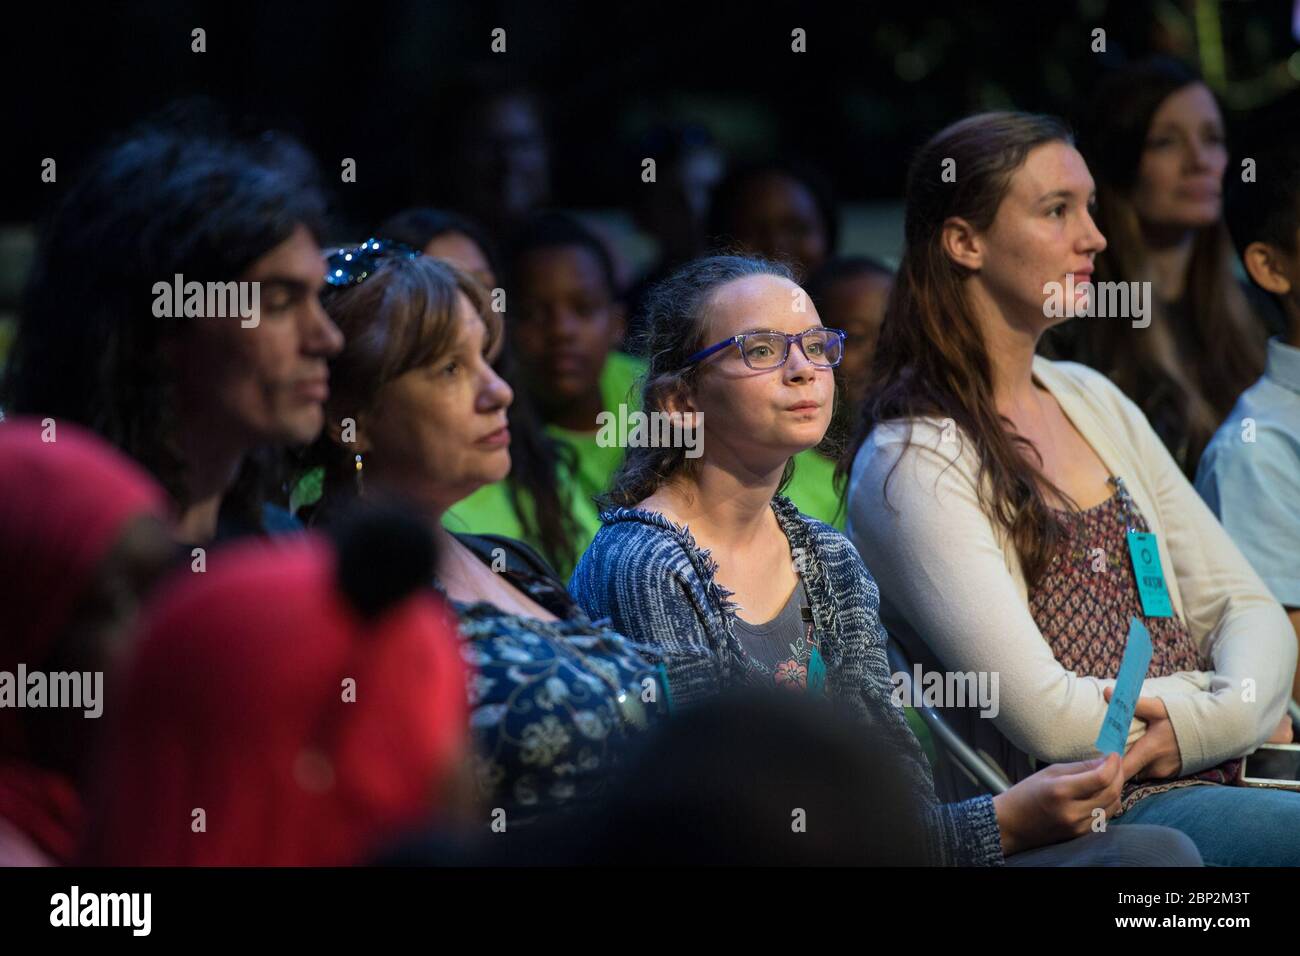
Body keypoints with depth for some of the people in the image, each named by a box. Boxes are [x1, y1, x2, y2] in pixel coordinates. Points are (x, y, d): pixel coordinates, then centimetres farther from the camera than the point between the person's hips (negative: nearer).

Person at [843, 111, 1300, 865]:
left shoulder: (1094, 402, 17)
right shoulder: (912, 462, -7)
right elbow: (1047, 717, -14)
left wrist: (1229, 711, -6)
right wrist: (1224, 710, -3)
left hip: (1218, 768, 7)